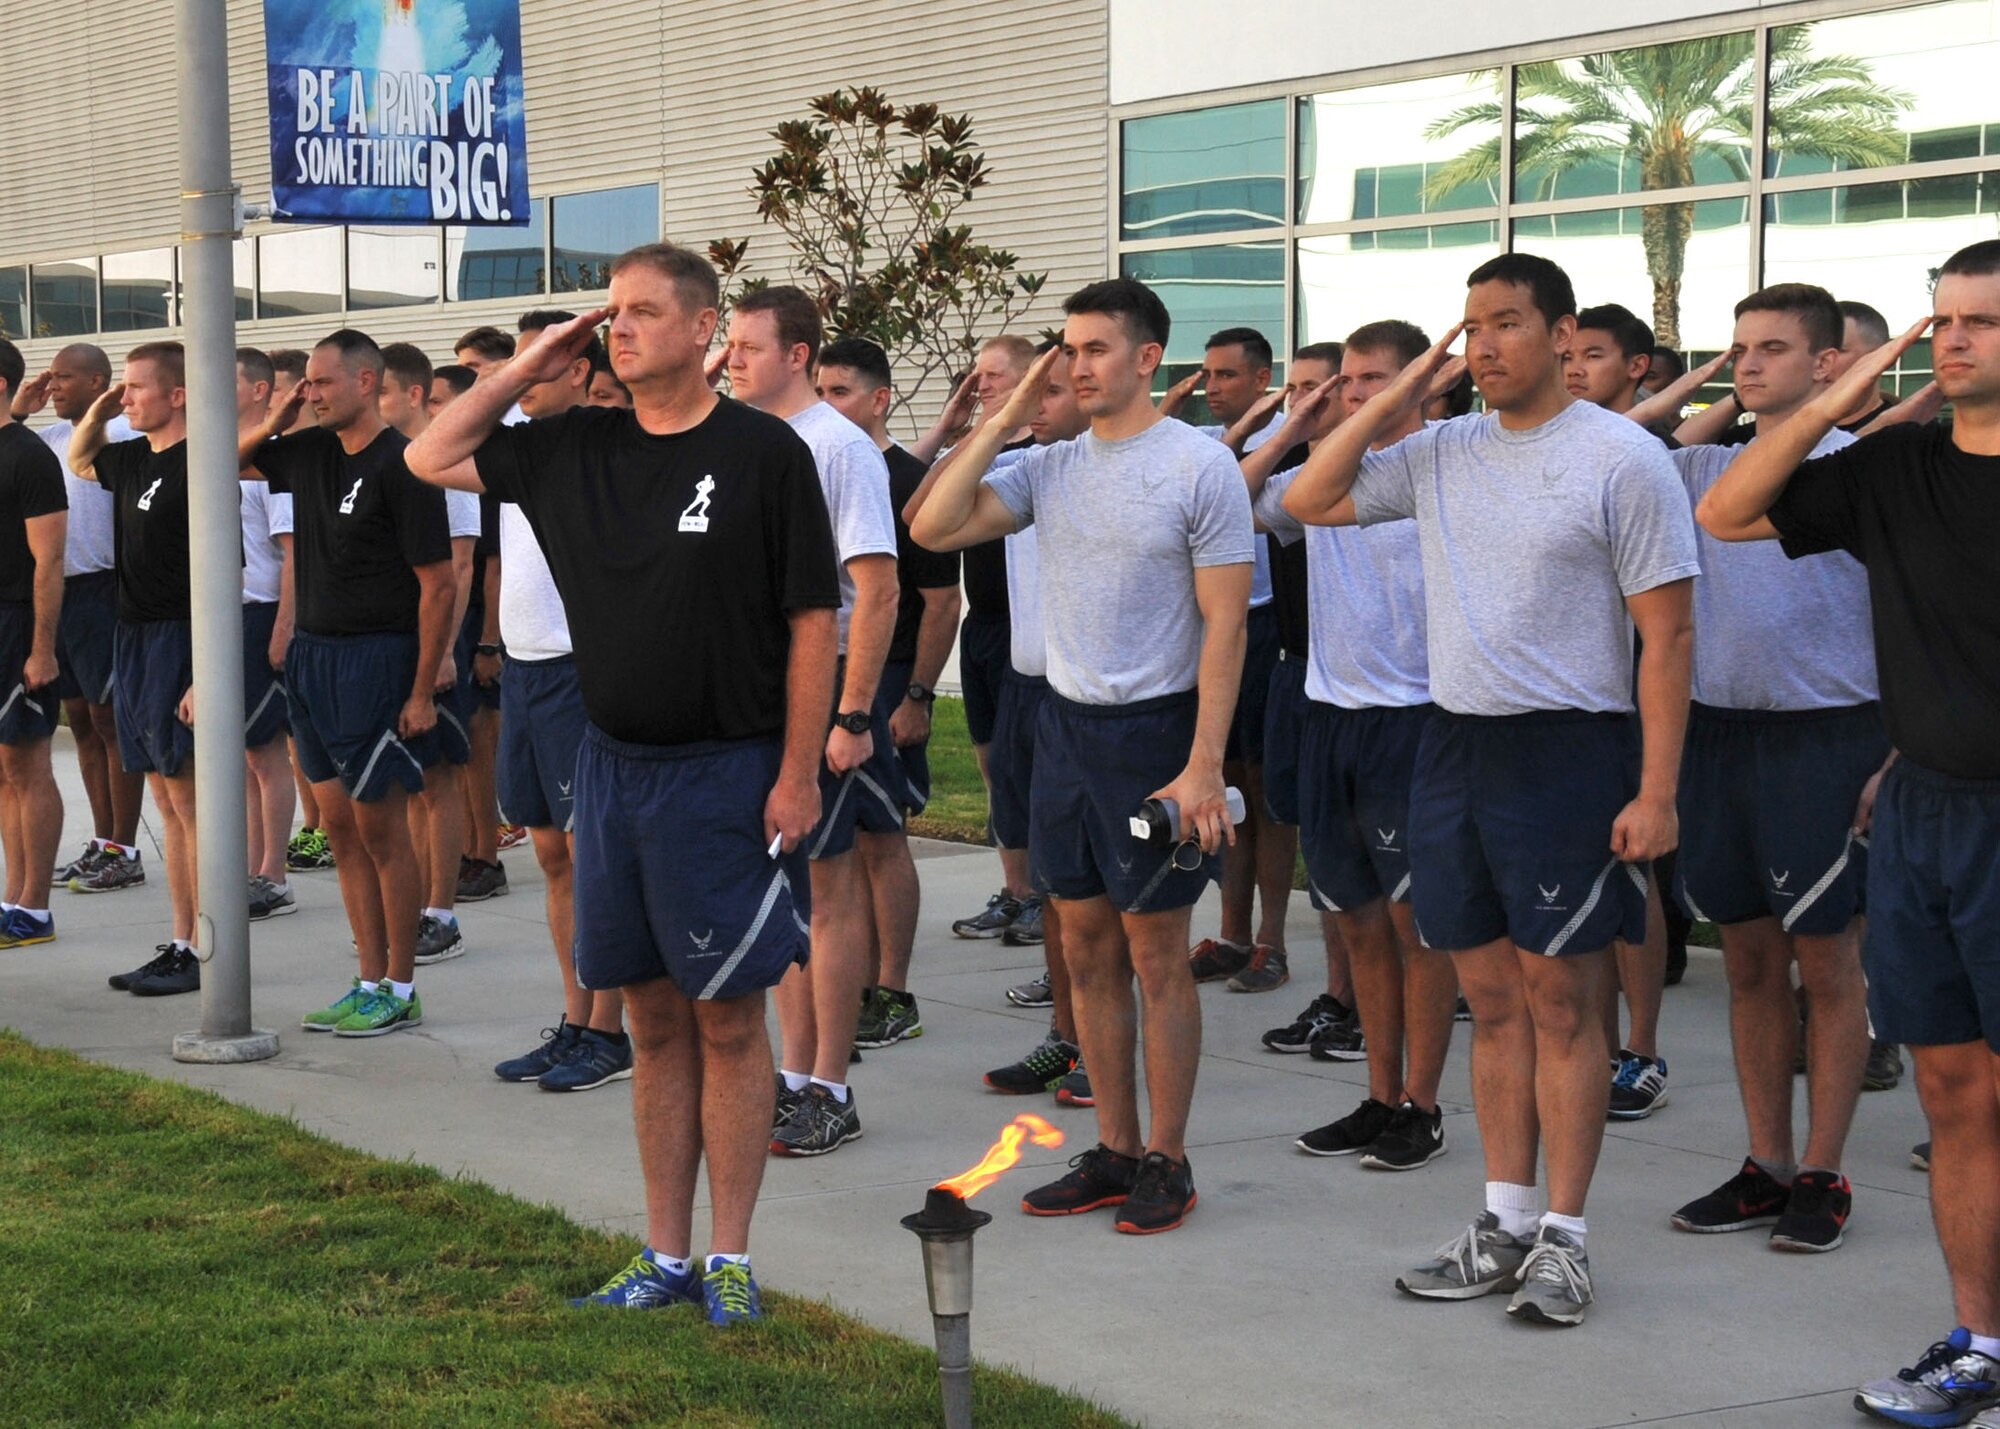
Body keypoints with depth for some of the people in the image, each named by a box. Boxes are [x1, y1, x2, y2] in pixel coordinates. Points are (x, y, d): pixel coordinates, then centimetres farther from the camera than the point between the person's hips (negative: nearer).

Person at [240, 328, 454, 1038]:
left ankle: (400, 990, 9)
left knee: (381, 830, -1)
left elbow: (438, 584, -15)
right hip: (313, 654, 8)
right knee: (340, 826, 10)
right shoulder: (308, 452, 8)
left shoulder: (399, 466, -14)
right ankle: (370, 982, 18)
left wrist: (423, 692, -17)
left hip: (377, 659, -8)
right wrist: (272, 423, 4)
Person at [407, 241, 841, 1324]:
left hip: (727, 772, -5)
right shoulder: (578, 448, 7)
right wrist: (529, 368, 4)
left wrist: (797, 775, -12)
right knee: (653, 1019, 11)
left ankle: (729, 1257, 11)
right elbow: (435, 457, 15)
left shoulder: (763, 453, -8)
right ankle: (666, 1256, 18)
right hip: (614, 767, 5)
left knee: (727, 1020, 2)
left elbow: (813, 620, -8)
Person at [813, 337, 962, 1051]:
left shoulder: (909, 482, -9)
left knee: (880, 836, -3)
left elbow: (942, 600, -11)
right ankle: (861, 986, 17)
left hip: (885, 681, -7)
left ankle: (894, 998, 3)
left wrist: (917, 698, -15)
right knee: (843, 838, 9)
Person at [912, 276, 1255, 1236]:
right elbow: (932, 529, -2)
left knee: (1155, 955, 0)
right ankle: (1115, 1150, 20)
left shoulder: (1201, 467, -9)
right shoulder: (1051, 467, 7)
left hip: (1154, 730, -6)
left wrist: (1204, 768, -17)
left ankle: (1166, 1161, 11)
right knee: (1087, 951, 10)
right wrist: (1003, 421, -3)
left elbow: (1224, 626, -12)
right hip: (1065, 725, 6)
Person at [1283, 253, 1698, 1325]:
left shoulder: (1621, 458, -8)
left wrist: (1655, 793, -15)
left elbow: (1666, 635, -9)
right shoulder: (1441, 452, 9)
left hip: (1568, 751, -6)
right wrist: (1392, 402, 4)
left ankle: (1563, 1237, 9)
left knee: (1560, 1001, 0)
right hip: (1453, 744, 6)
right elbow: (1307, 500, 14)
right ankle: (1504, 1225, 19)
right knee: (1492, 997, 11)